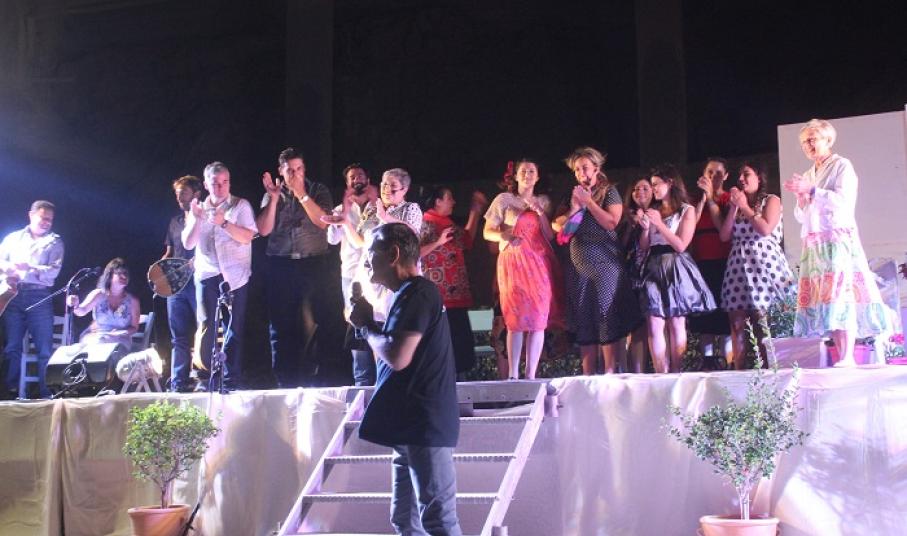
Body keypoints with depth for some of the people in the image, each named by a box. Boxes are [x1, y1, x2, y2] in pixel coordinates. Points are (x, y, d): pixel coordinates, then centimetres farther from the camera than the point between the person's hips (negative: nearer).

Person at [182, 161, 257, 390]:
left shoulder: (241, 206, 5)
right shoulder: (199, 209, 15)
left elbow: (247, 237, -7)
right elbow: (188, 244, 9)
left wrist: (224, 222, -20)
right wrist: (195, 218, -5)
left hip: (235, 276, -2)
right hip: (207, 275, 2)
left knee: (233, 330, -2)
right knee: (206, 327, -6)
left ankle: (230, 382, 1)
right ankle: (206, 378, 2)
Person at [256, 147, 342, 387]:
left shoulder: (318, 191, 6)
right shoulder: (272, 194, 10)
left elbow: (322, 222, -9)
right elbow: (264, 229, -1)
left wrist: (301, 194, -12)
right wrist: (273, 197, -8)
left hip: (314, 263, -2)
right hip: (280, 266, 2)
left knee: (313, 324, -7)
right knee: (280, 325, 4)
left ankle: (309, 380, 2)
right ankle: (284, 382, 11)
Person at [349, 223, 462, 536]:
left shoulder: (417, 293, -14)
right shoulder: (408, 295, 18)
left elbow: (398, 357, -24)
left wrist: (366, 325, -7)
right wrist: (370, 326, 7)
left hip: (424, 425, -10)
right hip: (410, 426, 10)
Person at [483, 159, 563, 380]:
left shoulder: (544, 202, 16)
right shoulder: (504, 200, 7)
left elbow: (551, 235, 9)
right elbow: (487, 232, 5)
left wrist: (540, 213, -3)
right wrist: (503, 235, -14)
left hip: (539, 263, 3)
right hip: (513, 262, -2)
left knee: (538, 319, -3)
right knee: (515, 319, -6)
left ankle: (531, 374, 1)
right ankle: (513, 374, -3)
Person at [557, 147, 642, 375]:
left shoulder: (609, 192, 4)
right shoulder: (574, 195, 17)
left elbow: (611, 222, -11)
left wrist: (589, 202, -9)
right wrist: (574, 209, -5)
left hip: (605, 263, -4)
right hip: (579, 266, 5)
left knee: (608, 319, -9)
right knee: (583, 322, 1)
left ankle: (611, 374, -8)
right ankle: (588, 377, 3)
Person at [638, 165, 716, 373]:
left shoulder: (687, 210, 2)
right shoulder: (653, 211, 15)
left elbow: (681, 245, -7)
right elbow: (644, 245, 14)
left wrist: (660, 224, -11)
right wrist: (645, 228, -4)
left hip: (676, 268, -4)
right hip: (654, 268, 4)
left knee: (676, 325, -2)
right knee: (654, 327, -7)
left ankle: (675, 375, 3)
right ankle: (662, 376, -6)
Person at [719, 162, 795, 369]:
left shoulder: (771, 201, 7)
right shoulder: (737, 204, 21)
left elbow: (766, 229, -10)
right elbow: (724, 236, 10)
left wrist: (745, 207, -1)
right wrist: (734, 207, 3)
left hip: (764, 265, -5)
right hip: (739, 266, 5)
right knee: (737, 324, -3)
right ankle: (739, 372, -3)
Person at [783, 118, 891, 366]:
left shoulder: (842, 166, 4)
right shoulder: (808, 176, 22)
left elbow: (843, 200, -11)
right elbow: (801, 216, 21)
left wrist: (811, 190, -13)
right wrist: (801, 197, 2)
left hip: (838, 239, -6)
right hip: (814, 242, 6)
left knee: (841, 294, -16)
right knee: (824, 297, -3)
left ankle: (847, 358, -22)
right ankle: (841, 357, -5)